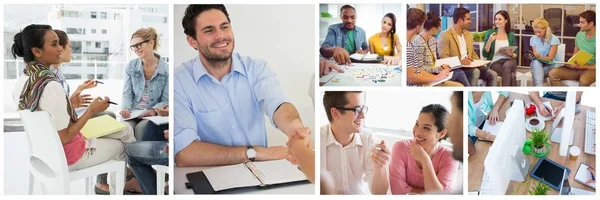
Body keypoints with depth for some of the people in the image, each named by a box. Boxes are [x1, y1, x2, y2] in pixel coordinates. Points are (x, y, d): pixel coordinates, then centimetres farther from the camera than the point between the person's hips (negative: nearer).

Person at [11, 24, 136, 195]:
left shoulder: (22, 81, -3)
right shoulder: (51, 86, -31)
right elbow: (65, 137, -26)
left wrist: (70, 103, 9)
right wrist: (91, 110, -17)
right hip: (65, 155, -8)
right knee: (119, 147, 19)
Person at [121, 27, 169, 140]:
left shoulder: (166, 69, -4)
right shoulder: (131, 66, 5)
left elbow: (166, 100, -3)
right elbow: (127, 93, 5)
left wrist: (154, 110, -21)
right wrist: (126, 108, -15)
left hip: (153, 115, -2)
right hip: (133, 113, 2)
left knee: (141, 127, -31)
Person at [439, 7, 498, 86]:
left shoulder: (468, 34, 18)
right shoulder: (445, 35, -8)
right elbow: (443, 57, -16)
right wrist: (460, 61, -30)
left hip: (468, 66, 8)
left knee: (492, 74, -10)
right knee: (475, 72, -32)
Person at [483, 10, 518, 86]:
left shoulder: (511, 35, 13)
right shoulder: (490, 32, 5)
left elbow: (516, 55, 16)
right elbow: (485, 54, -1)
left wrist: (511, 54, -8)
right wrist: (490, 41, -15)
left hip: (509, 61, 2)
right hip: (495, 63, -2)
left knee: (506, 66, -37)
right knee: (511, 75, -33)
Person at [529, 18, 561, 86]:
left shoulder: (554, 39, -9)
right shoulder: (533, 39, 1)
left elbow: (550, 58, -12)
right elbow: (535, 55, -2)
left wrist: (540, 57, -33)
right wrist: (532, 56, -28)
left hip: (550, 65, -2)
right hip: (537, 65, 2)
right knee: (536, 62, -36)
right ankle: (539, 88, -49)